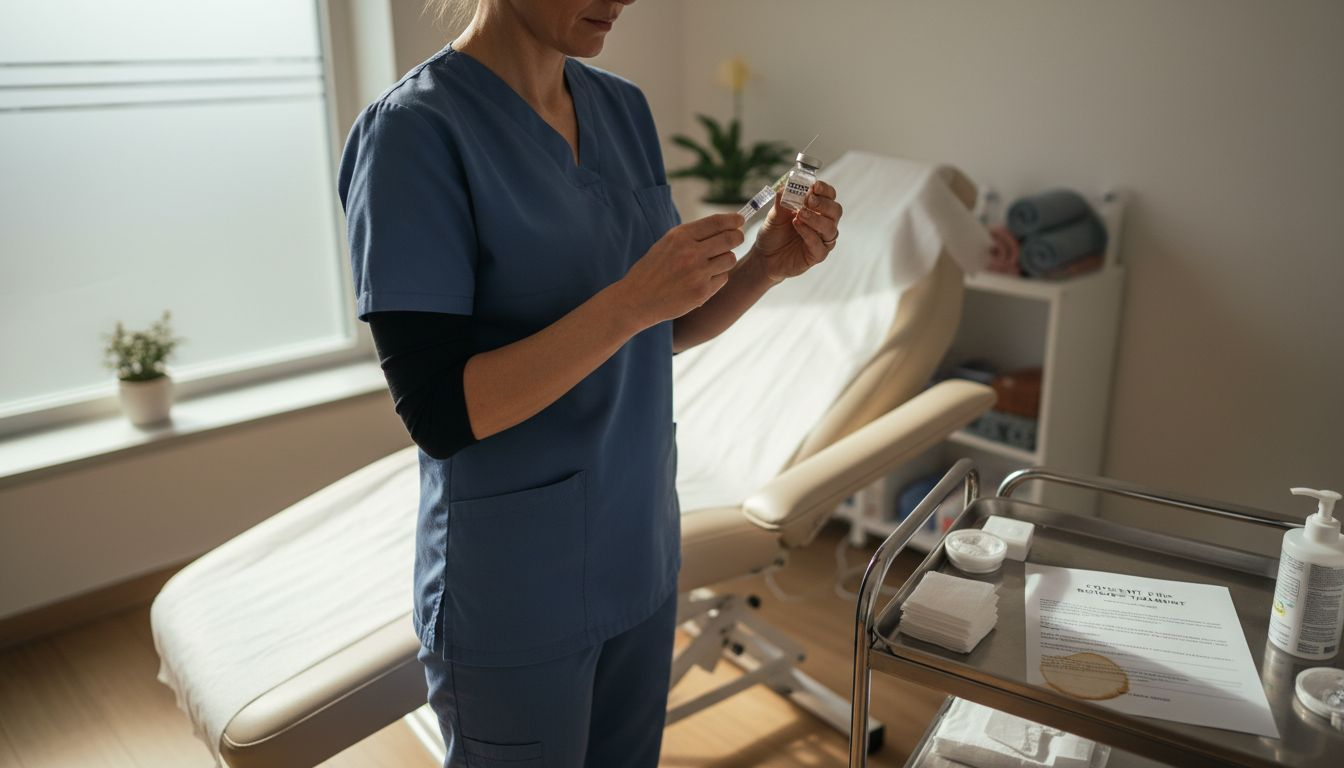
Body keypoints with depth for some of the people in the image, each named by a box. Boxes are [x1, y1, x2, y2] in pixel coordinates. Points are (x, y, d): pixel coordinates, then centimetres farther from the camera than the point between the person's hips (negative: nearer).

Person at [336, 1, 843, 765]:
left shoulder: (624, 108, 3)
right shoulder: (416, 130, -18)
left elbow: (663, 334, 8)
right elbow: (438, 413, -22)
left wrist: (765, 266, -9)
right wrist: (630, 300, -28)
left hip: (639, 556, 7)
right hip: (513, 594, -6)